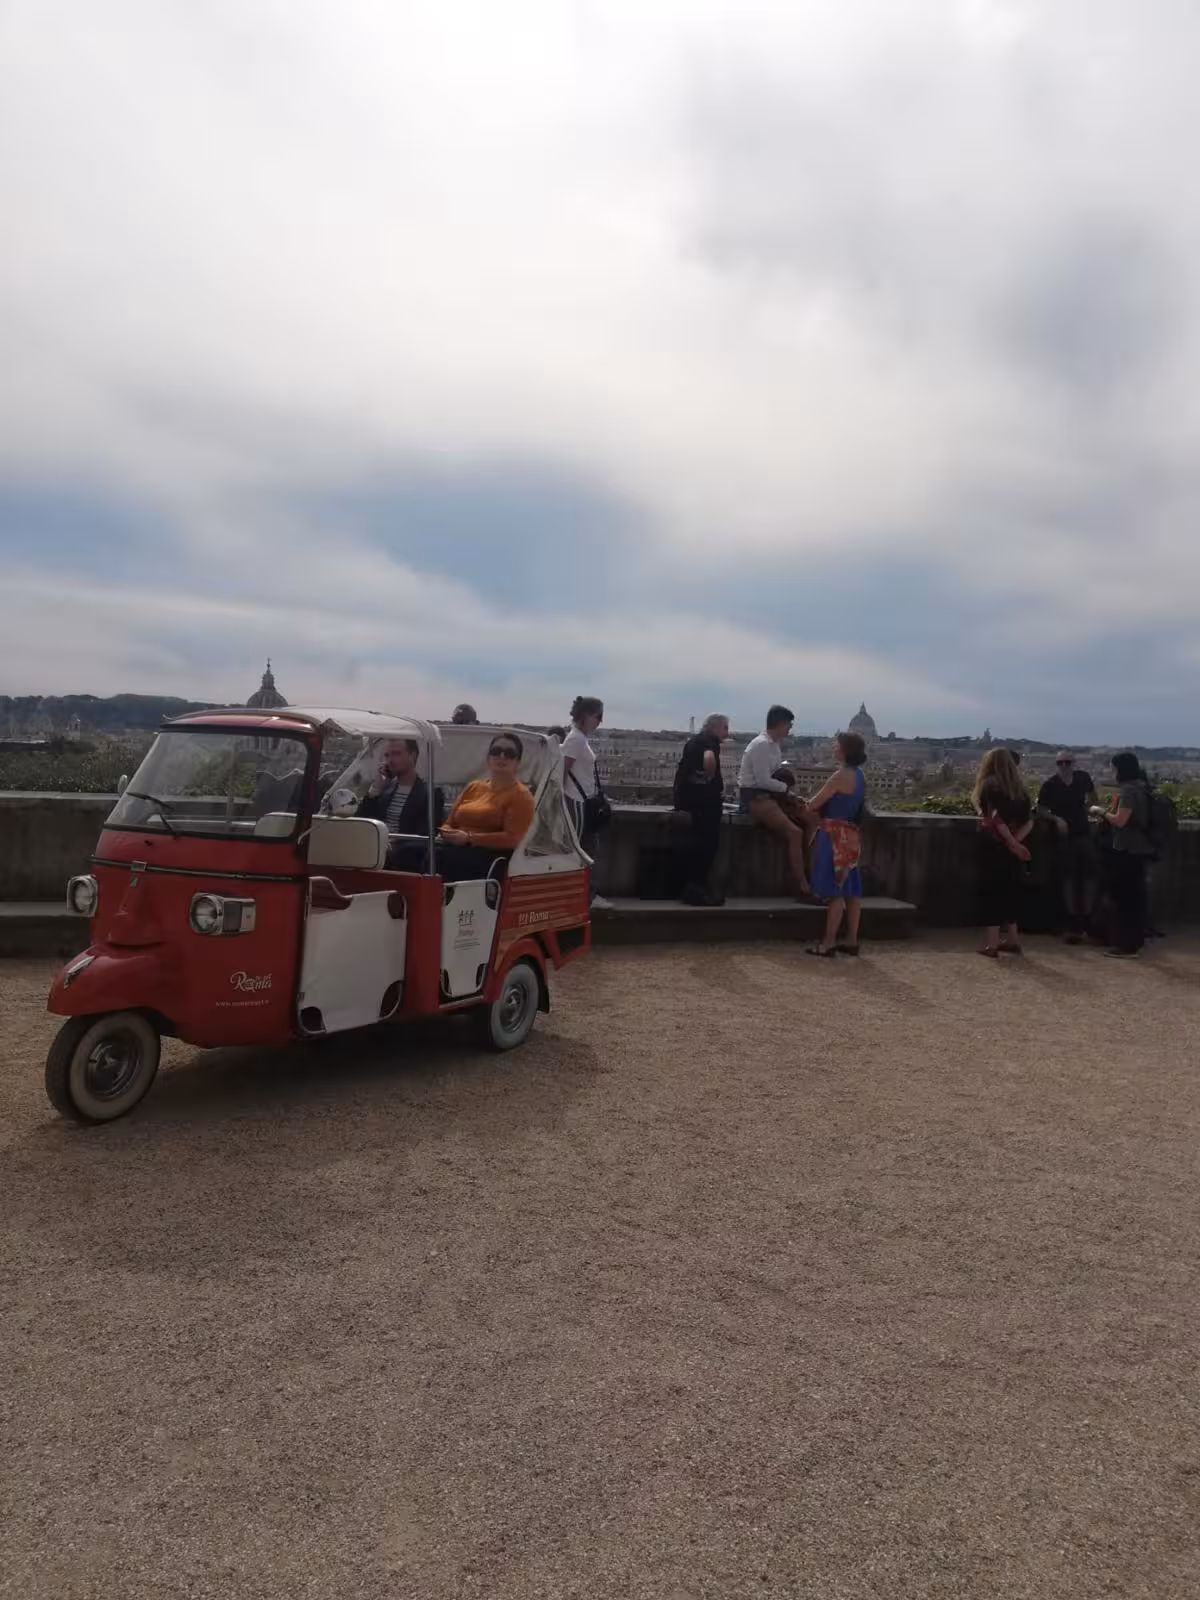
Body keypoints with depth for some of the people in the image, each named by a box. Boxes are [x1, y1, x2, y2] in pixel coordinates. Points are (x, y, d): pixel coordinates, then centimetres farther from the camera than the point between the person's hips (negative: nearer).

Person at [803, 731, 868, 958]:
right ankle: (851, 941, 14)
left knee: (835, 891, -6)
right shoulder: (858, 775, 11)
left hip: (835, 835, -9)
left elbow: (814, 803, -11)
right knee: (851, 890, 10)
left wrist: (809, 807, 10)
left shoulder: (842, 775, -16)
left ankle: (828, 943, -2)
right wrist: (818, 807, 10)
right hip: (850, 836, 9)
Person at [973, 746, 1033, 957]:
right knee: (1010, 890, 15)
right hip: (1011, 847, 6)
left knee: (991, 891, -1)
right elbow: (1029, 820, 3)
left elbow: (996, 818, -17)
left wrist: (1013, 843, -12)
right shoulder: (1018, 787, 10)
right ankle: (1012, 939, 21)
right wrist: (1016, 840, -8)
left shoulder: (990, 784, -7)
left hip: (992, 845, -5)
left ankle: (992, 943, -2)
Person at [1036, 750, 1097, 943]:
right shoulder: (1050, 785, -9)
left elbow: (1092, 795, 21)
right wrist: (1056, 819, -17)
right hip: (1064, 836, -3)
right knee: (1068, 879, 1)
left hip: (1084, 833, 3)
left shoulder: (1083, 778, 0)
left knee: (1089, 876, 4)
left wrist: (1085, 808, 7)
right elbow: (1041, 809, -2)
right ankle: (1073, 925, 8)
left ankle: (1087, 919, 16)